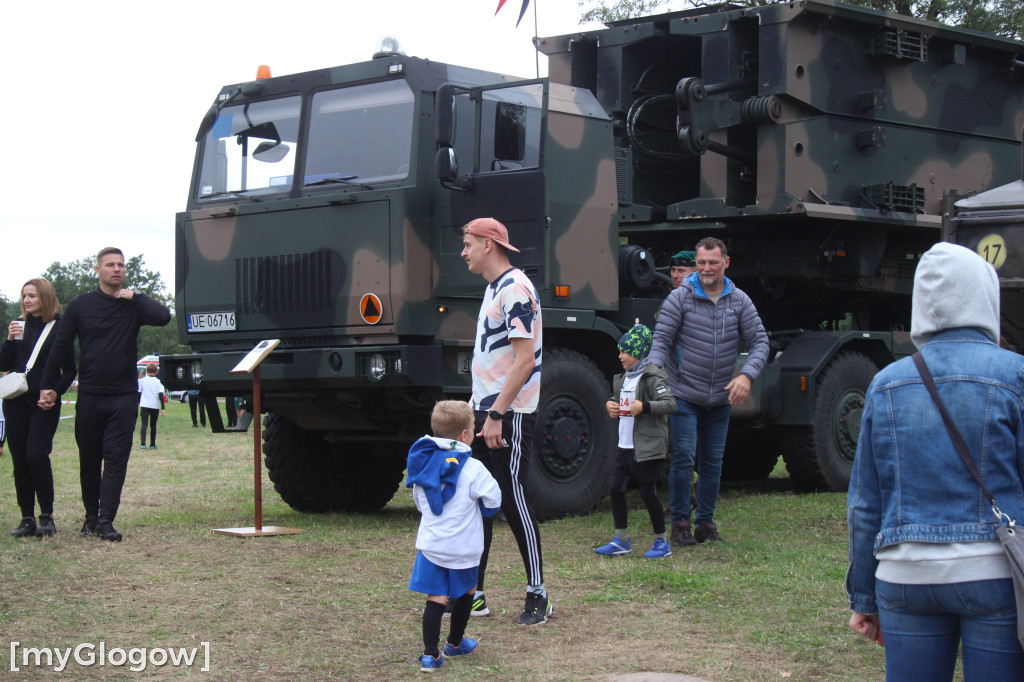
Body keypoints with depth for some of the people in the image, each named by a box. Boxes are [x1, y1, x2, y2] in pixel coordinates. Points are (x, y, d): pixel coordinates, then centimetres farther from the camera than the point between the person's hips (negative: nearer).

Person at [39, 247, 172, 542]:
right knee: (89, 459, 8)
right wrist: (48, 386, 5)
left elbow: (163, 317, -16)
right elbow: (61, 347, 8)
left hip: (123, 395, -1)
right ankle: (91, 517, 18)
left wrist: (134, 296, -10)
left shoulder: (133, 304, 4)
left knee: (116, 459, -8)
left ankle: (106, 520, -10)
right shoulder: (81, 305, 5)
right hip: (89, 395, 1)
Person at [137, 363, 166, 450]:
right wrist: (162, 408, -6)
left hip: (144, 405, -1)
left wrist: (138, 403, 25)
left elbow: (139, 393, 9)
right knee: (153, 425, 15)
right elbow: (161, 395, -6)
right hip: (155, 406, 1)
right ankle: (152, 444, 21)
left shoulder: (142, 380, 2)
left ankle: (143, 444, -23)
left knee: (144, 424, -7)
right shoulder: (158, 382, 2)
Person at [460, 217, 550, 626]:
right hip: (485, 412, 10)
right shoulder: (493, 289, 16)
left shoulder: (515, 289, -15)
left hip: (510, 416, -10)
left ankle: (538, 596, 4)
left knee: (513, 502, -5)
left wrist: (496, 415, -22)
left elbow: (525, 359, -21)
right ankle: (472, 593, 16)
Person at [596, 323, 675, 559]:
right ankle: (621, 541, 16)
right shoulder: (624, 378, 13)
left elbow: (670, 403, -21)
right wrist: (611, 405, 7)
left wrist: (645, 406, -31)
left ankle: (662, 542, 12)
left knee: (648, 493, -1)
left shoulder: (652, 377, -13)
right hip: (625, 446, 9)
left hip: (648, 448, -8)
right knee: (615, 488, 6)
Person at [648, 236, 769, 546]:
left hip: (720, 399, 3)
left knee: (713, 462, 8)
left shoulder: (739, 301, 2)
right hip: (684, 395, -3)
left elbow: (760, 341, 1)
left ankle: (706, 522, 18)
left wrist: (747, 375, -16)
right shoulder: (680, 297, -7)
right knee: (684, 457, -8)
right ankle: (680, 523, 3)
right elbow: (661, 339, -8)